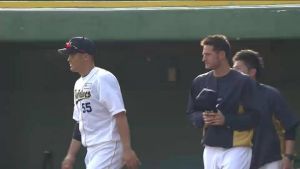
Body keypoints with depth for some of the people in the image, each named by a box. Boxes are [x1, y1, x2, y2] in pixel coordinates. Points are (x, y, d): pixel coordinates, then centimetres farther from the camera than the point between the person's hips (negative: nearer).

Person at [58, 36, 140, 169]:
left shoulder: (103, 78, -12)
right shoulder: (79, 84, 17)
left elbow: (120, 115, -20)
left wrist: (127, 149, -27)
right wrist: (71, 155, 17)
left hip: (109, 147, -9)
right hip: (92, 150, 9)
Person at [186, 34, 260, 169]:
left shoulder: (243, 82, -8)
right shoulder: (200, 82, 10)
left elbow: (253, 117, -9)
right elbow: (191, 113, 16)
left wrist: (226, 120, -20)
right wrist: (202, 118, -6)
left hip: (236, 149, -6)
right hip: (210, 149, 6)